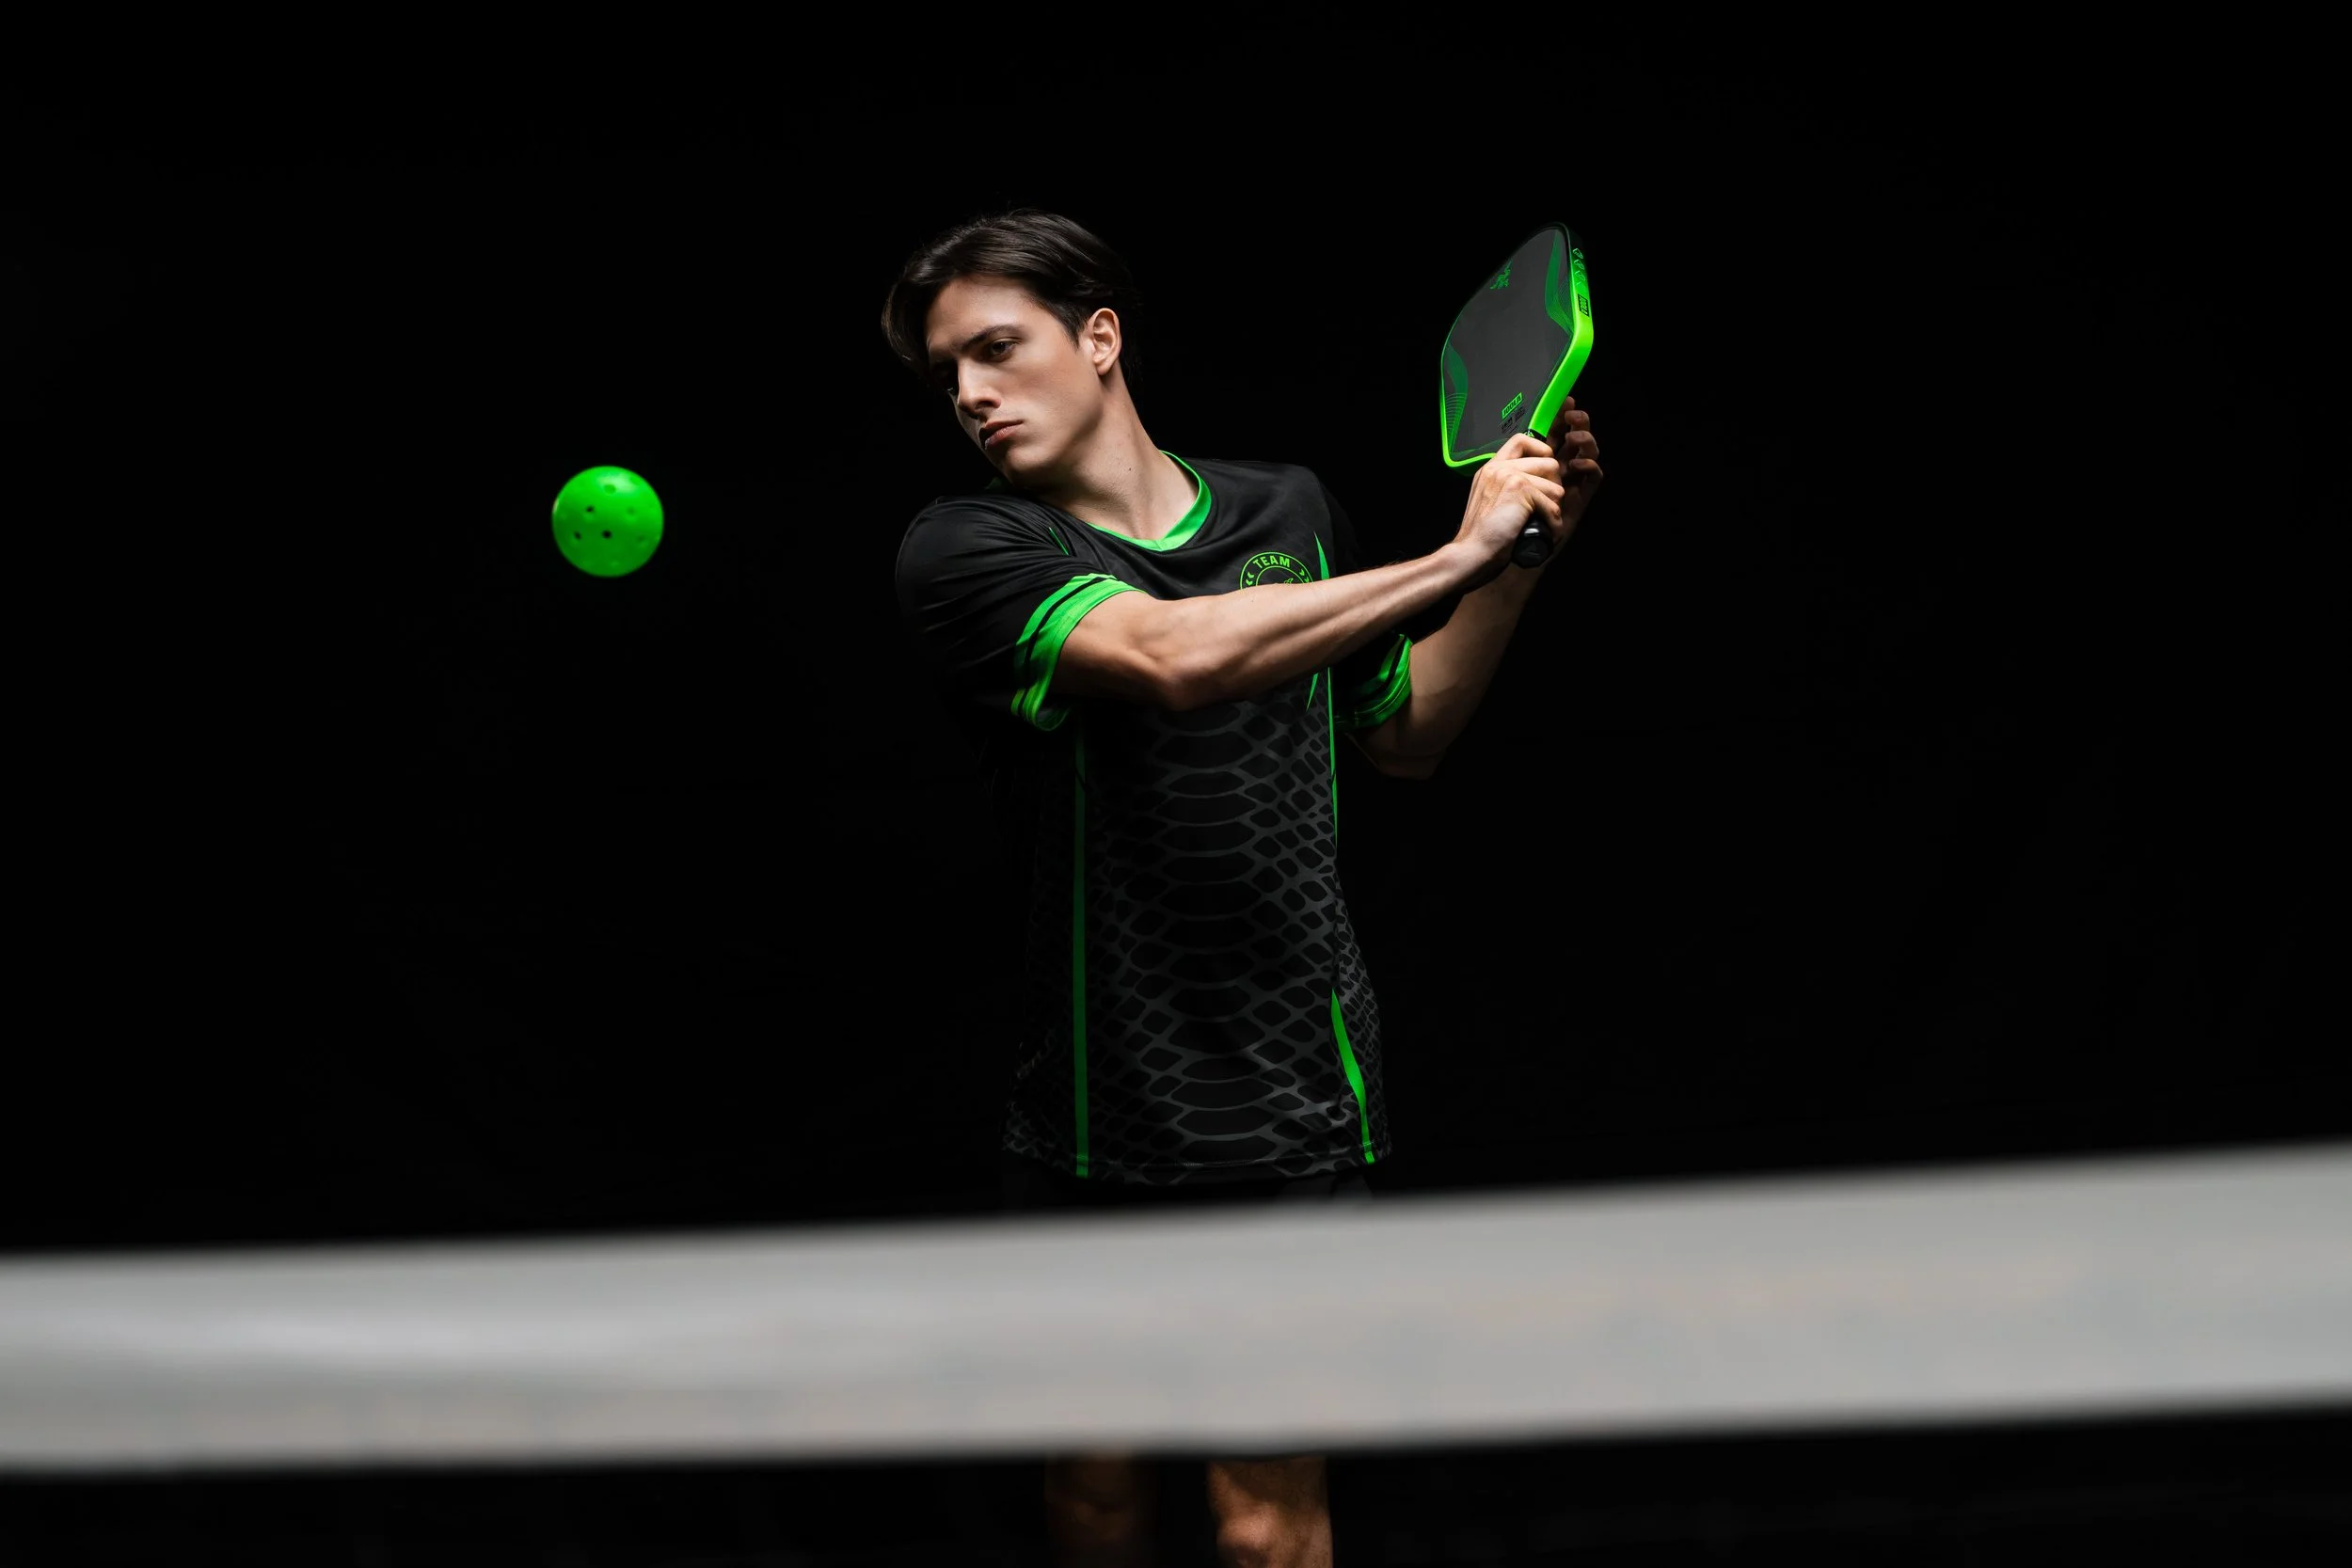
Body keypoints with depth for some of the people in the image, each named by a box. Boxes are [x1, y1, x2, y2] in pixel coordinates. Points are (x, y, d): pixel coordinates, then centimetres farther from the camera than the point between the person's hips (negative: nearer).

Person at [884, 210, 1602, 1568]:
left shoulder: (1292, 510, 7)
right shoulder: (964, 550, -6)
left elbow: (1405, 737, 20)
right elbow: (1176, 656, -25)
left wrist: (1520, 562, 8)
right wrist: (1458, 553, -20)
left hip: (1289, 1097, 1)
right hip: (1096, 1110, 0)